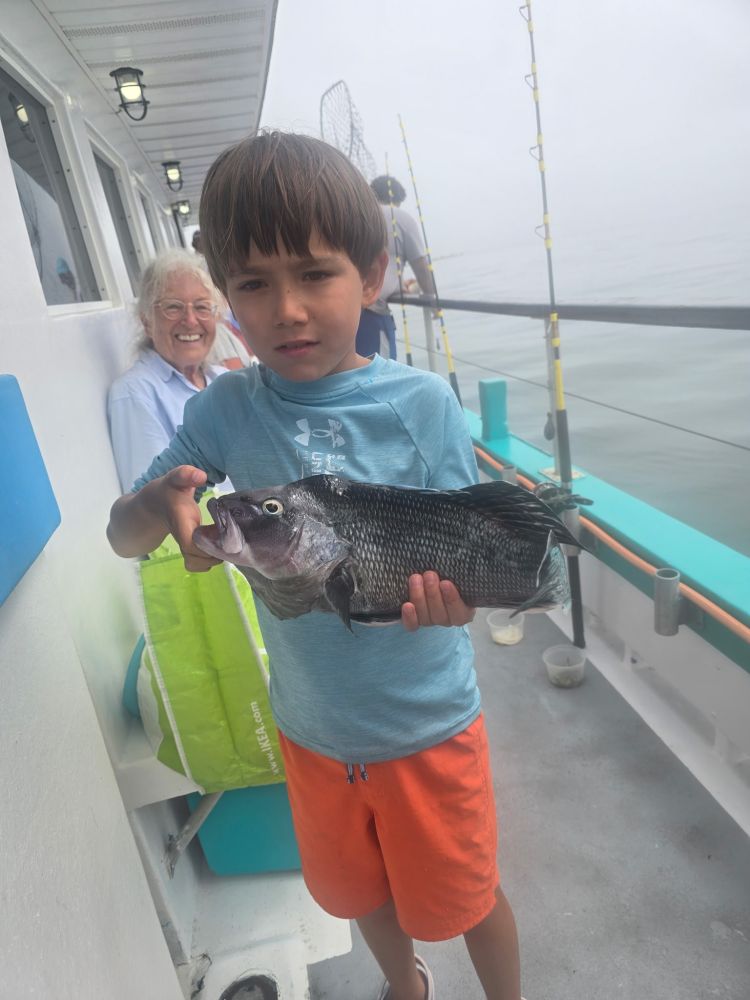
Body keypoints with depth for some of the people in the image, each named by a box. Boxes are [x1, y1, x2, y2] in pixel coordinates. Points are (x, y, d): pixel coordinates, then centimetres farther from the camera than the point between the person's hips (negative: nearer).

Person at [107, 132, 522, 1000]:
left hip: (427, 721, -3)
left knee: (464, 897, 21)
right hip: (310, 726, 4)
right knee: (361, 891, 29)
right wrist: (156, 501, -28)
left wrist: (448, 592, -36)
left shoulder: (421, 404, -18)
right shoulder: (226, 409, -11)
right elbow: (121, 537, -4)